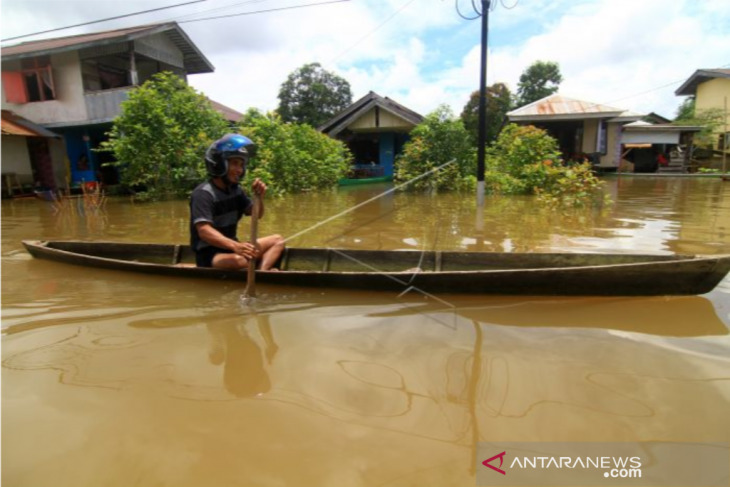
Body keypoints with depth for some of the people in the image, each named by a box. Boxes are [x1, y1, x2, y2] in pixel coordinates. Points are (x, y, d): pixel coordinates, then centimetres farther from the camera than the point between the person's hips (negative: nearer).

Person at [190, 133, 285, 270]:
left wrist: (259, 197, -11)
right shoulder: (203, 193, -17)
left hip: (230, 247, 9)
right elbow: (204, 232, -29)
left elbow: (256, 215, 11)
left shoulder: (235, 190, 8)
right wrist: (235, 246, -45)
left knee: (277, 240, 2)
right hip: (208, 255, -9)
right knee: (239, 260, -40)